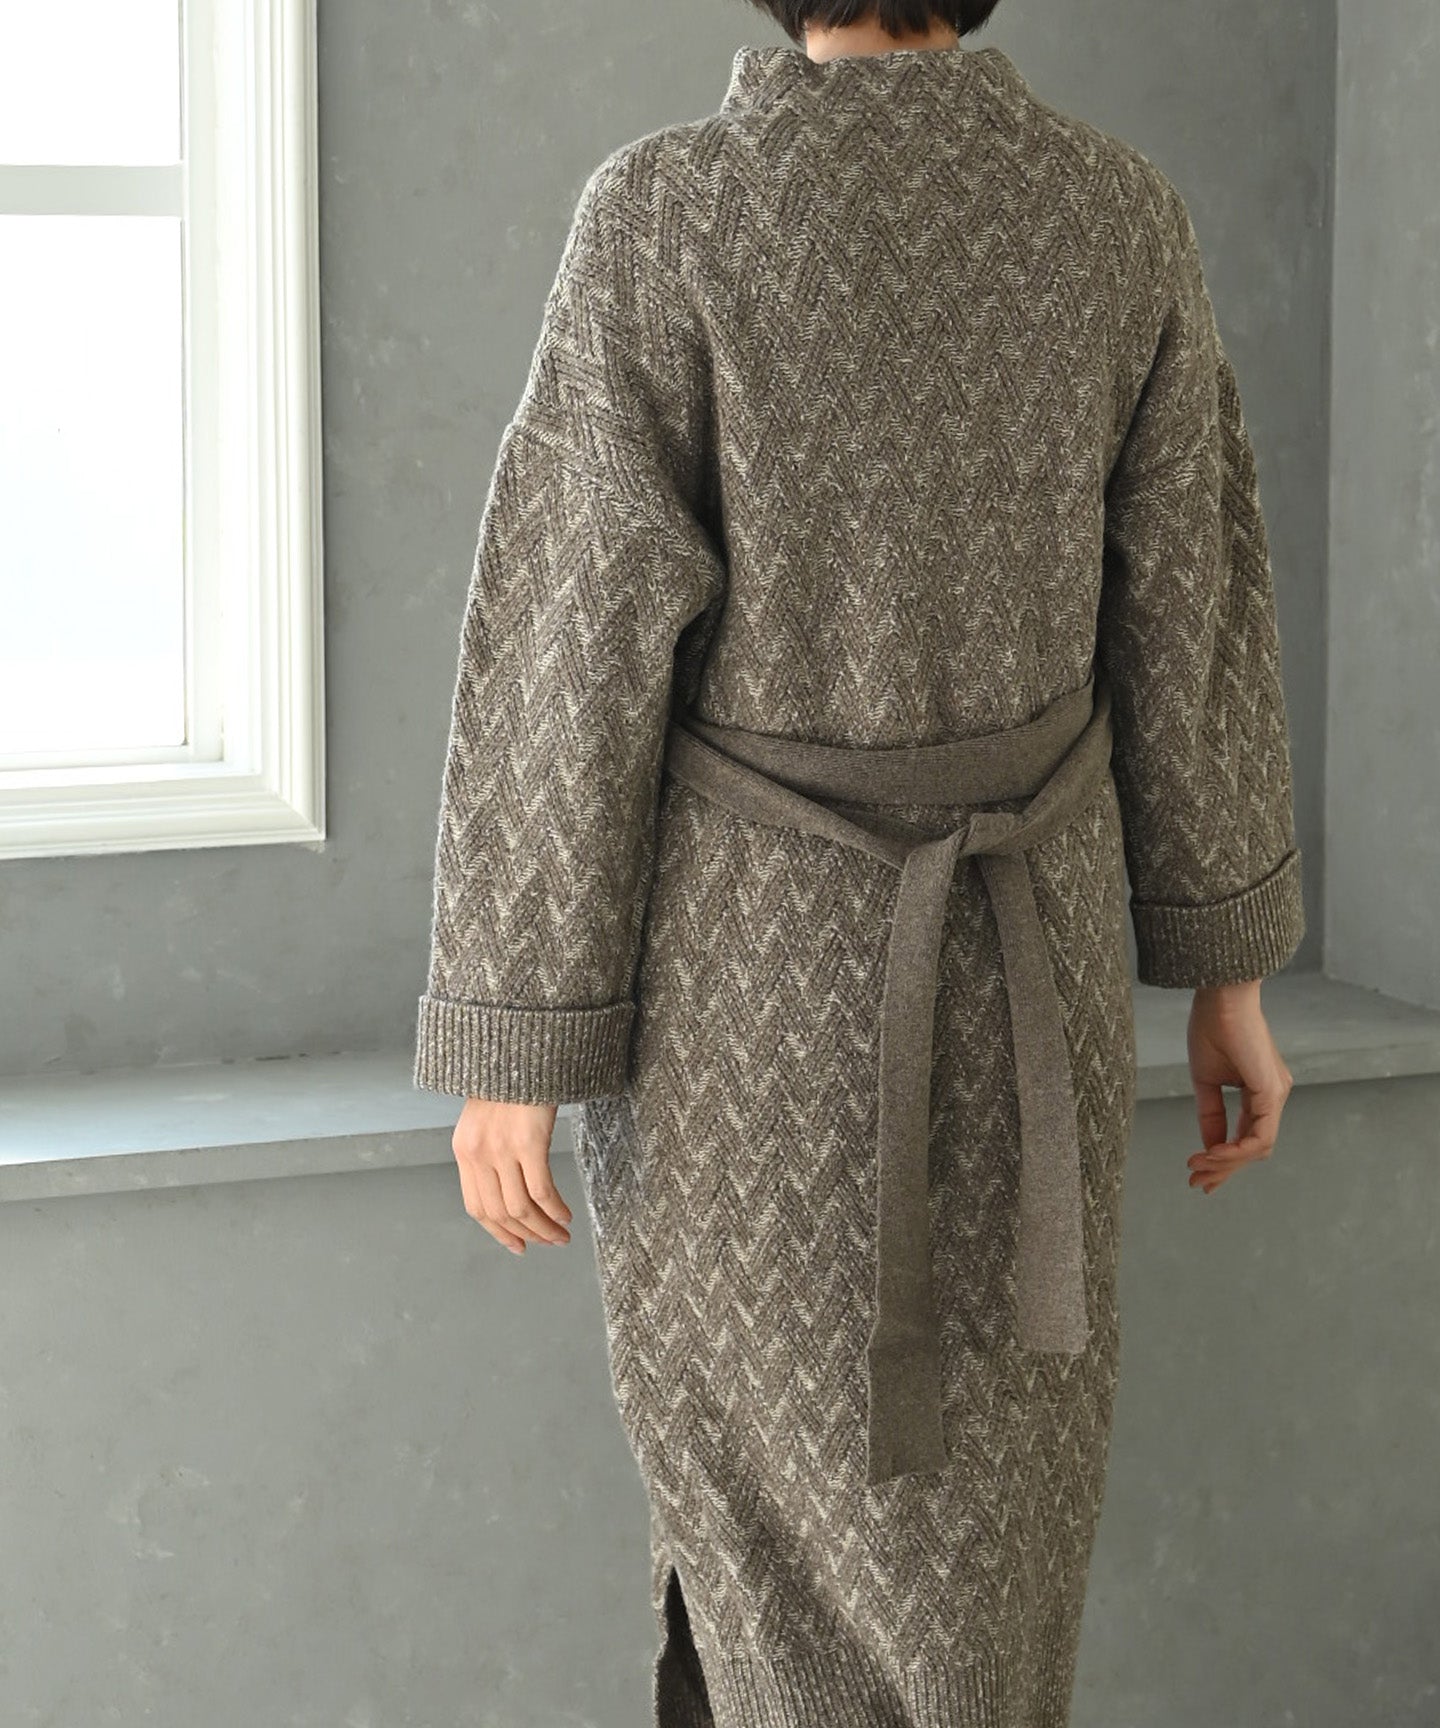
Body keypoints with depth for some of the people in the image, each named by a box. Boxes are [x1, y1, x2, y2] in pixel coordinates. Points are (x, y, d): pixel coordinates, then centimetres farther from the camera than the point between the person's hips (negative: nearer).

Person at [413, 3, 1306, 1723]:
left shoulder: (666, 209, -15)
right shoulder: (1123, 215, -3)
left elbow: (575, 646, -15)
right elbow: (1190, 615, 1)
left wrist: (513, 1042, -9)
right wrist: (1225, 966, 11)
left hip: (748, 955, -3)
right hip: (1017, 956, 3)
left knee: (763, 1470, 14)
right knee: (978, 1490, 18)